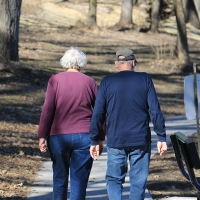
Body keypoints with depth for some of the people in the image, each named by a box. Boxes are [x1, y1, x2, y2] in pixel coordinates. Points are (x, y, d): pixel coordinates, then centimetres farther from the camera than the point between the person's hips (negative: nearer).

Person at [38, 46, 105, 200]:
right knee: (79, 178, 2)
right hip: (84, 136, 0)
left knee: (59, 176, 13)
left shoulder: (55, 80, -1)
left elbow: (47, 110, -5)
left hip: (58, 136, 0)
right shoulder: (90, 82, 3)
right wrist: (100, 139, 13)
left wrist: (42, 136, -2)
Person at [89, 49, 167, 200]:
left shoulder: (107, 82, 1)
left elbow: (98, 114, 1)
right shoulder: (145, 79, 0)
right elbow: (155, 111, -4)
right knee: (138, 182, 7)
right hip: (141, 141, 0)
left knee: (114, 179, 10)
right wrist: (162, 137, 1)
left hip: (115, 141, 0)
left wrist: (94, 140, 8)